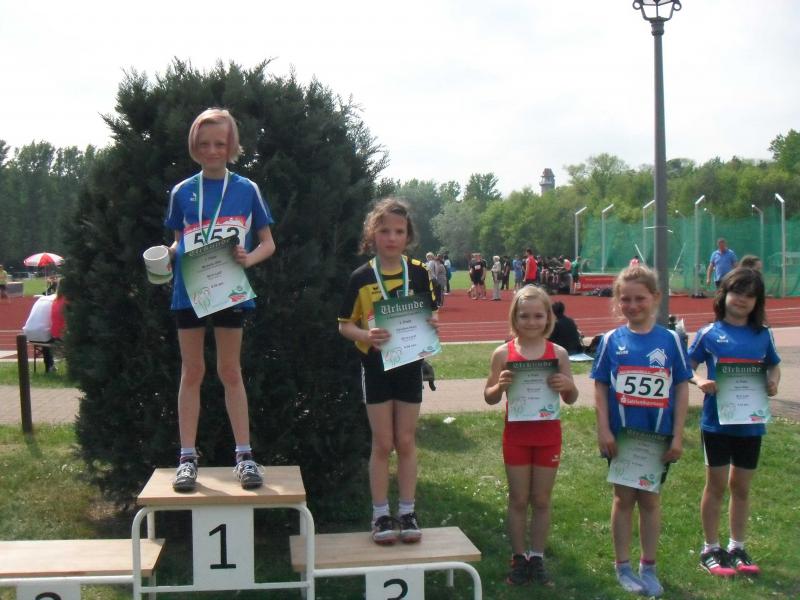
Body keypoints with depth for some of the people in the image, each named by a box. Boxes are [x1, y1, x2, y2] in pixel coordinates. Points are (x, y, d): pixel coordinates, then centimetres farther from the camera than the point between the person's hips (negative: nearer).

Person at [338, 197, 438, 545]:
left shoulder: (418, 273, 0)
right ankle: (381, 515, 15)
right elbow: (345, 324, -2)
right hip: (375, 365, -1)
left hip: (409, 364, 2)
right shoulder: (361, 277, -5)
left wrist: (431, 324, -14)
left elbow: (430, 314, 9)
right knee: (382, 443, 4)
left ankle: (407, 512, 19)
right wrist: (365, 335, -22)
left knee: (406, 442, 9)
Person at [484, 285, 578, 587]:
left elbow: (571, 399, 4)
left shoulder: (558, 353, -3)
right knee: (518, 500, 9)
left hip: (548, 435, 1)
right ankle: (519, 558, 21)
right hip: (516, 435, -1)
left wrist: (568, 386, -18)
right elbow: (489, 398, 0)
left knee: (541, 500, 10)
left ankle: (537, 558, 23)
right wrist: (500, 385, -21)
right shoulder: (503, 354, -6)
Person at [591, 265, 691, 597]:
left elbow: (681, 388, -2)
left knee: (650, 498, 12)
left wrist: (678, 435, -5)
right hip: (621, 435, 0)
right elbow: (600, 387, -1)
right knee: (624, 497, 10)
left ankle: (648, 567, 25)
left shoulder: (669, 339, -4)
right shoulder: (611, 340, -4)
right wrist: (603, 430, -8)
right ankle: (623, 567, 23)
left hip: (658, 436, 0)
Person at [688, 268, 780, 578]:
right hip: (716, 421, -2)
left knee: (741, 486, 13)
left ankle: (737, 547, 27)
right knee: (716, 484, 8)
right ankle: (711, 549, 20)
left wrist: (773, 382, -6)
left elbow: (774, 365, 14)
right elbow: (686, 367, -1)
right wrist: (700, 381, -20)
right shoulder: (709, 333, -5)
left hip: (750, 421, 2)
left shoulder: (763, 335, 2)